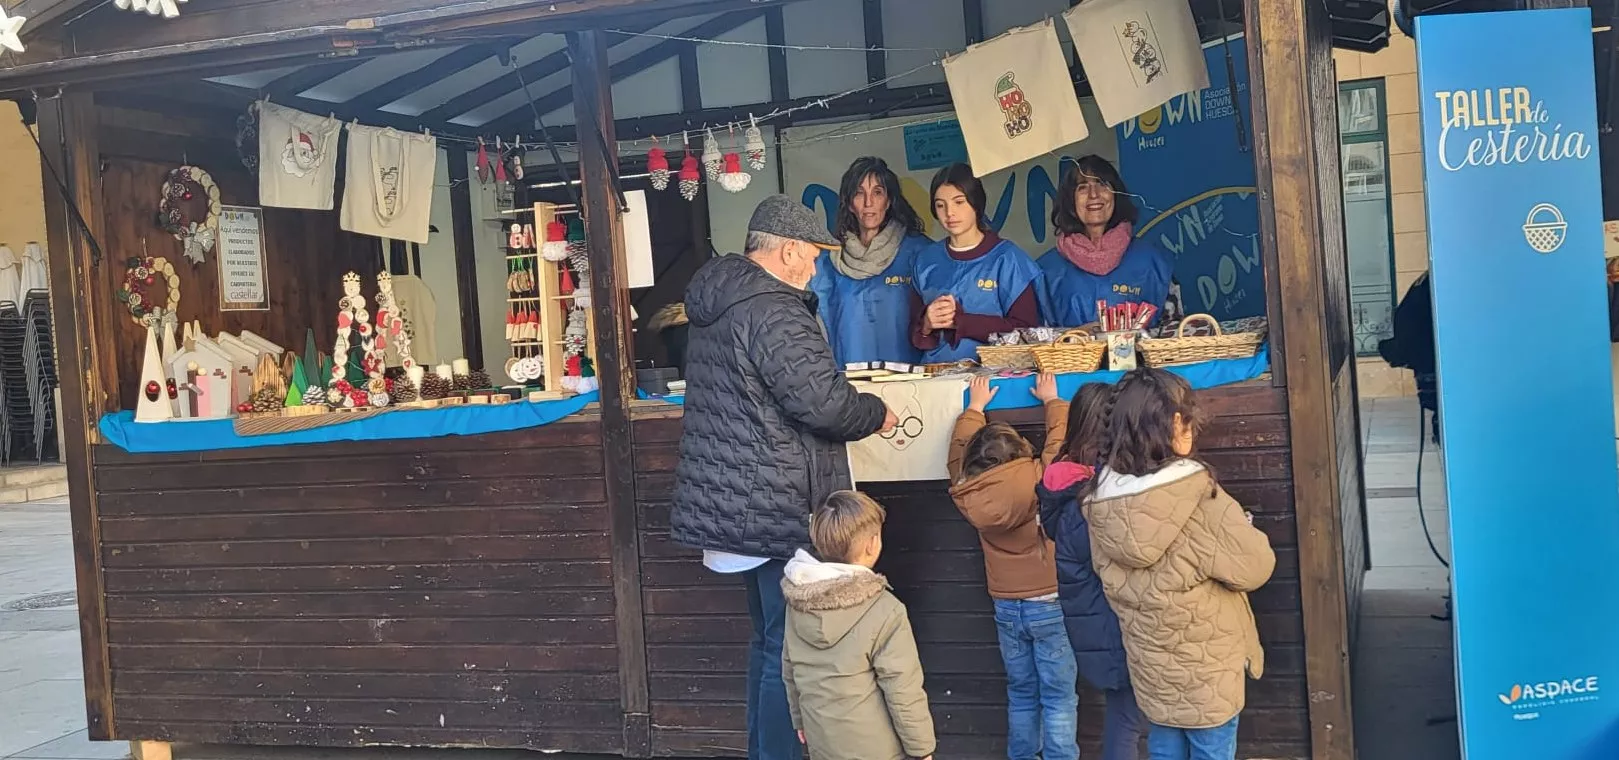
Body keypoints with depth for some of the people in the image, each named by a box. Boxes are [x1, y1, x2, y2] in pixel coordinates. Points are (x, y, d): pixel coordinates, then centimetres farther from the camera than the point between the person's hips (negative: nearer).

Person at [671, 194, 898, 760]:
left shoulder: (715, 304, 13)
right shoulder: (773, 313, -18)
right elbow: (824, 402, -24)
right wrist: (876, 414, -4)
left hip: (737, 501, 10)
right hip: (781, 507, -10)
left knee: (768, 639, 20)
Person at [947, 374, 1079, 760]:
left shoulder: (969, 492, -9)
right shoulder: (1044, 479, -17)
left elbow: (959, 450, 11)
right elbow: (1060, 439, 1)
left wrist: (975, 407, 26)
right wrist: (1052, 401, 21)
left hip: (1007, 607, 4)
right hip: (1051, 603, -3)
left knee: (1021, 693, 18)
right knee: (1058, 697, 4)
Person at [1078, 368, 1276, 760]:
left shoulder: (1099, 499, -8)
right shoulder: (1196, 493, -26)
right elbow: (1255, 566, -16)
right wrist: (1242, 529, 2)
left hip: (1149, 666, 5)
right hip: (1207, 667, -5)